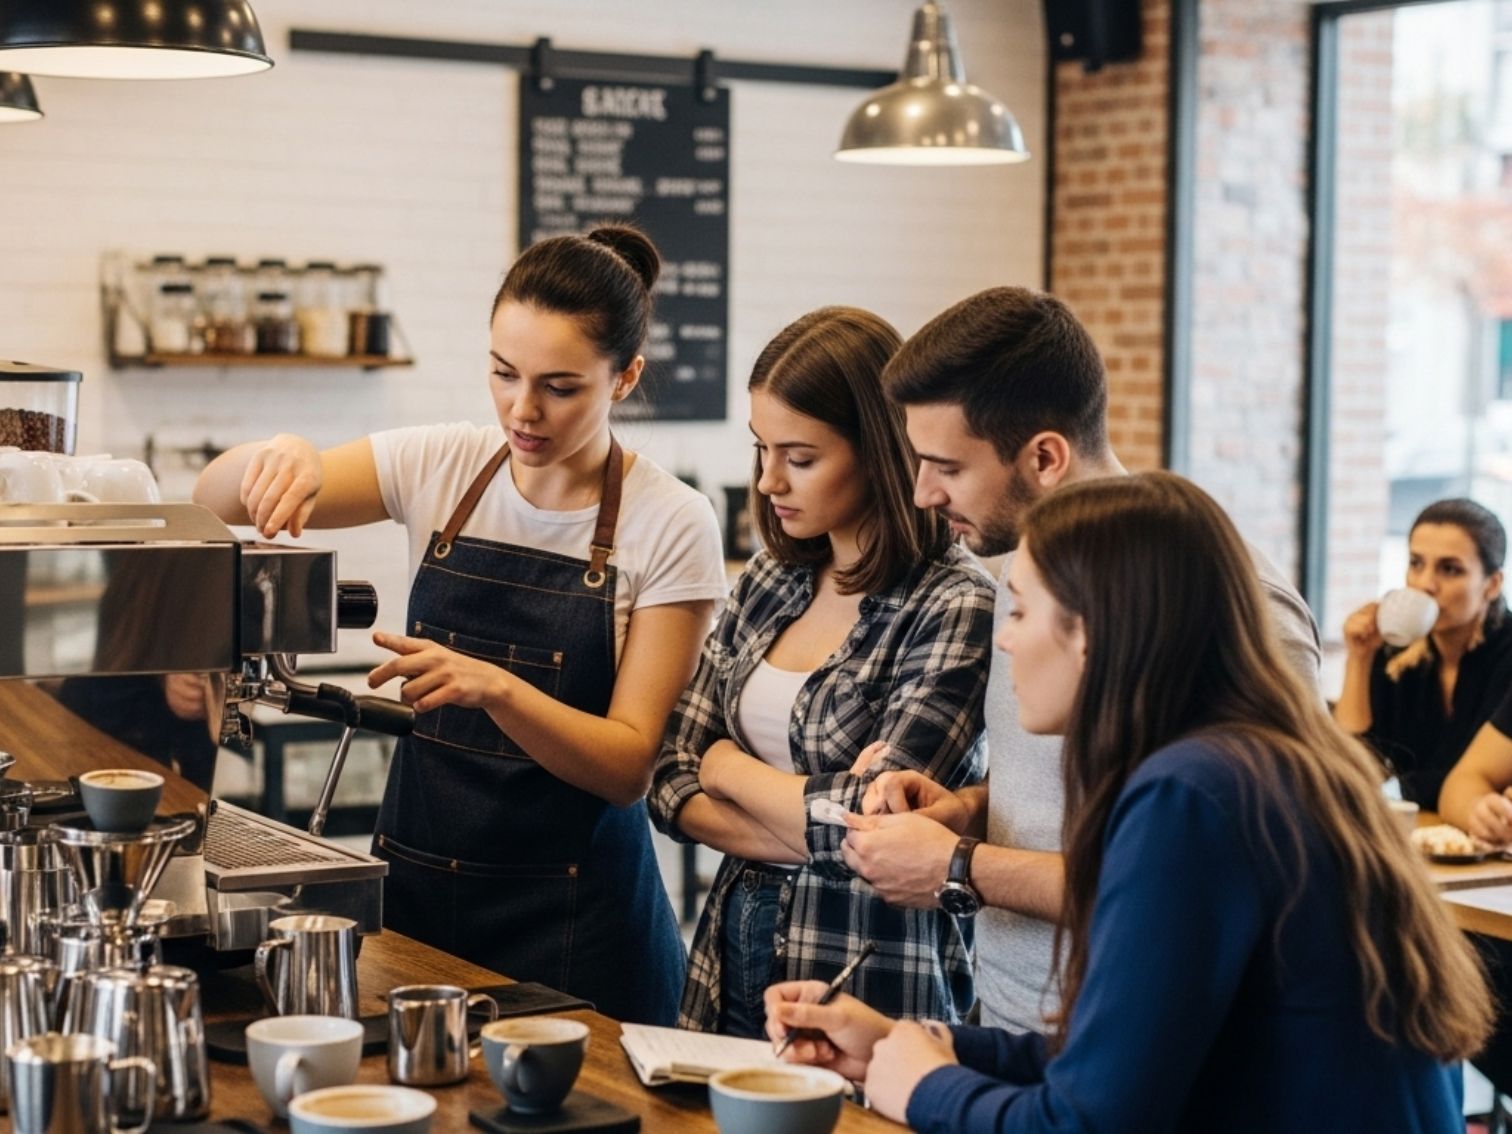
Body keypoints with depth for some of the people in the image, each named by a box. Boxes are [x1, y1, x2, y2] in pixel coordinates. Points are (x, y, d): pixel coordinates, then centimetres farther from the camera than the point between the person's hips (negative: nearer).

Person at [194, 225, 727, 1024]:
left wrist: (494, 687, -29)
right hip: (414, 884, 3)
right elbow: (215, 501, -1)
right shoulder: (437, 468, 0)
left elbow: (628, 765, -13)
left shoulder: (670, 525, -10)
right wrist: (277, 455, -23)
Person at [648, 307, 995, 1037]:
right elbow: (672, 786, 3)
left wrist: (728, 766, -4)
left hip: (870, 990, -6)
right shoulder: (769, 582, 4)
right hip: (731, 963, 6)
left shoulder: (953, 607, -15)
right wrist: (818, 825, -14)